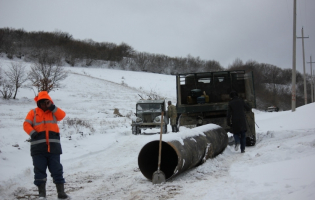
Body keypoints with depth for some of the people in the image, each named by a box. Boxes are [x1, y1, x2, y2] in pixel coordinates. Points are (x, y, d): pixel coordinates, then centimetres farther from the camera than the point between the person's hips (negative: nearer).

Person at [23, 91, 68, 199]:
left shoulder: (53, 112, 15)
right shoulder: (33, 112, 10)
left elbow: (62, 115, -4)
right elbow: (26, 124, 1)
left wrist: (52, 107, -11)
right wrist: (32, 133, -16)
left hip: (53, 147, 1)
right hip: (38, 148, -1)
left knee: (57, 170, 2)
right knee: (39, 170, 2)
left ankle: (61, 191, 6)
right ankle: (41, 193, 9)